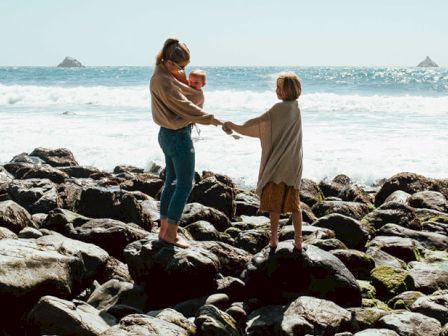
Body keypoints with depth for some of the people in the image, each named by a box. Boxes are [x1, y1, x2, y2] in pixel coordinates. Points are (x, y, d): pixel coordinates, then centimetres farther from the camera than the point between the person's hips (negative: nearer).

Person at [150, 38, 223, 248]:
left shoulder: (166, 75, 9)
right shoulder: (163, 81, -21)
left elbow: (186, 93, 12)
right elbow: (184, 106, -22)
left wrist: (181, 76, -3)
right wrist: (210, 119, -17)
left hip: (168, 134, 10)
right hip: (178, 136, -10)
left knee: (171, 182, 15)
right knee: (185, 184, -4)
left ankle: (164, 229, 20)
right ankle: (170, 233, 0)